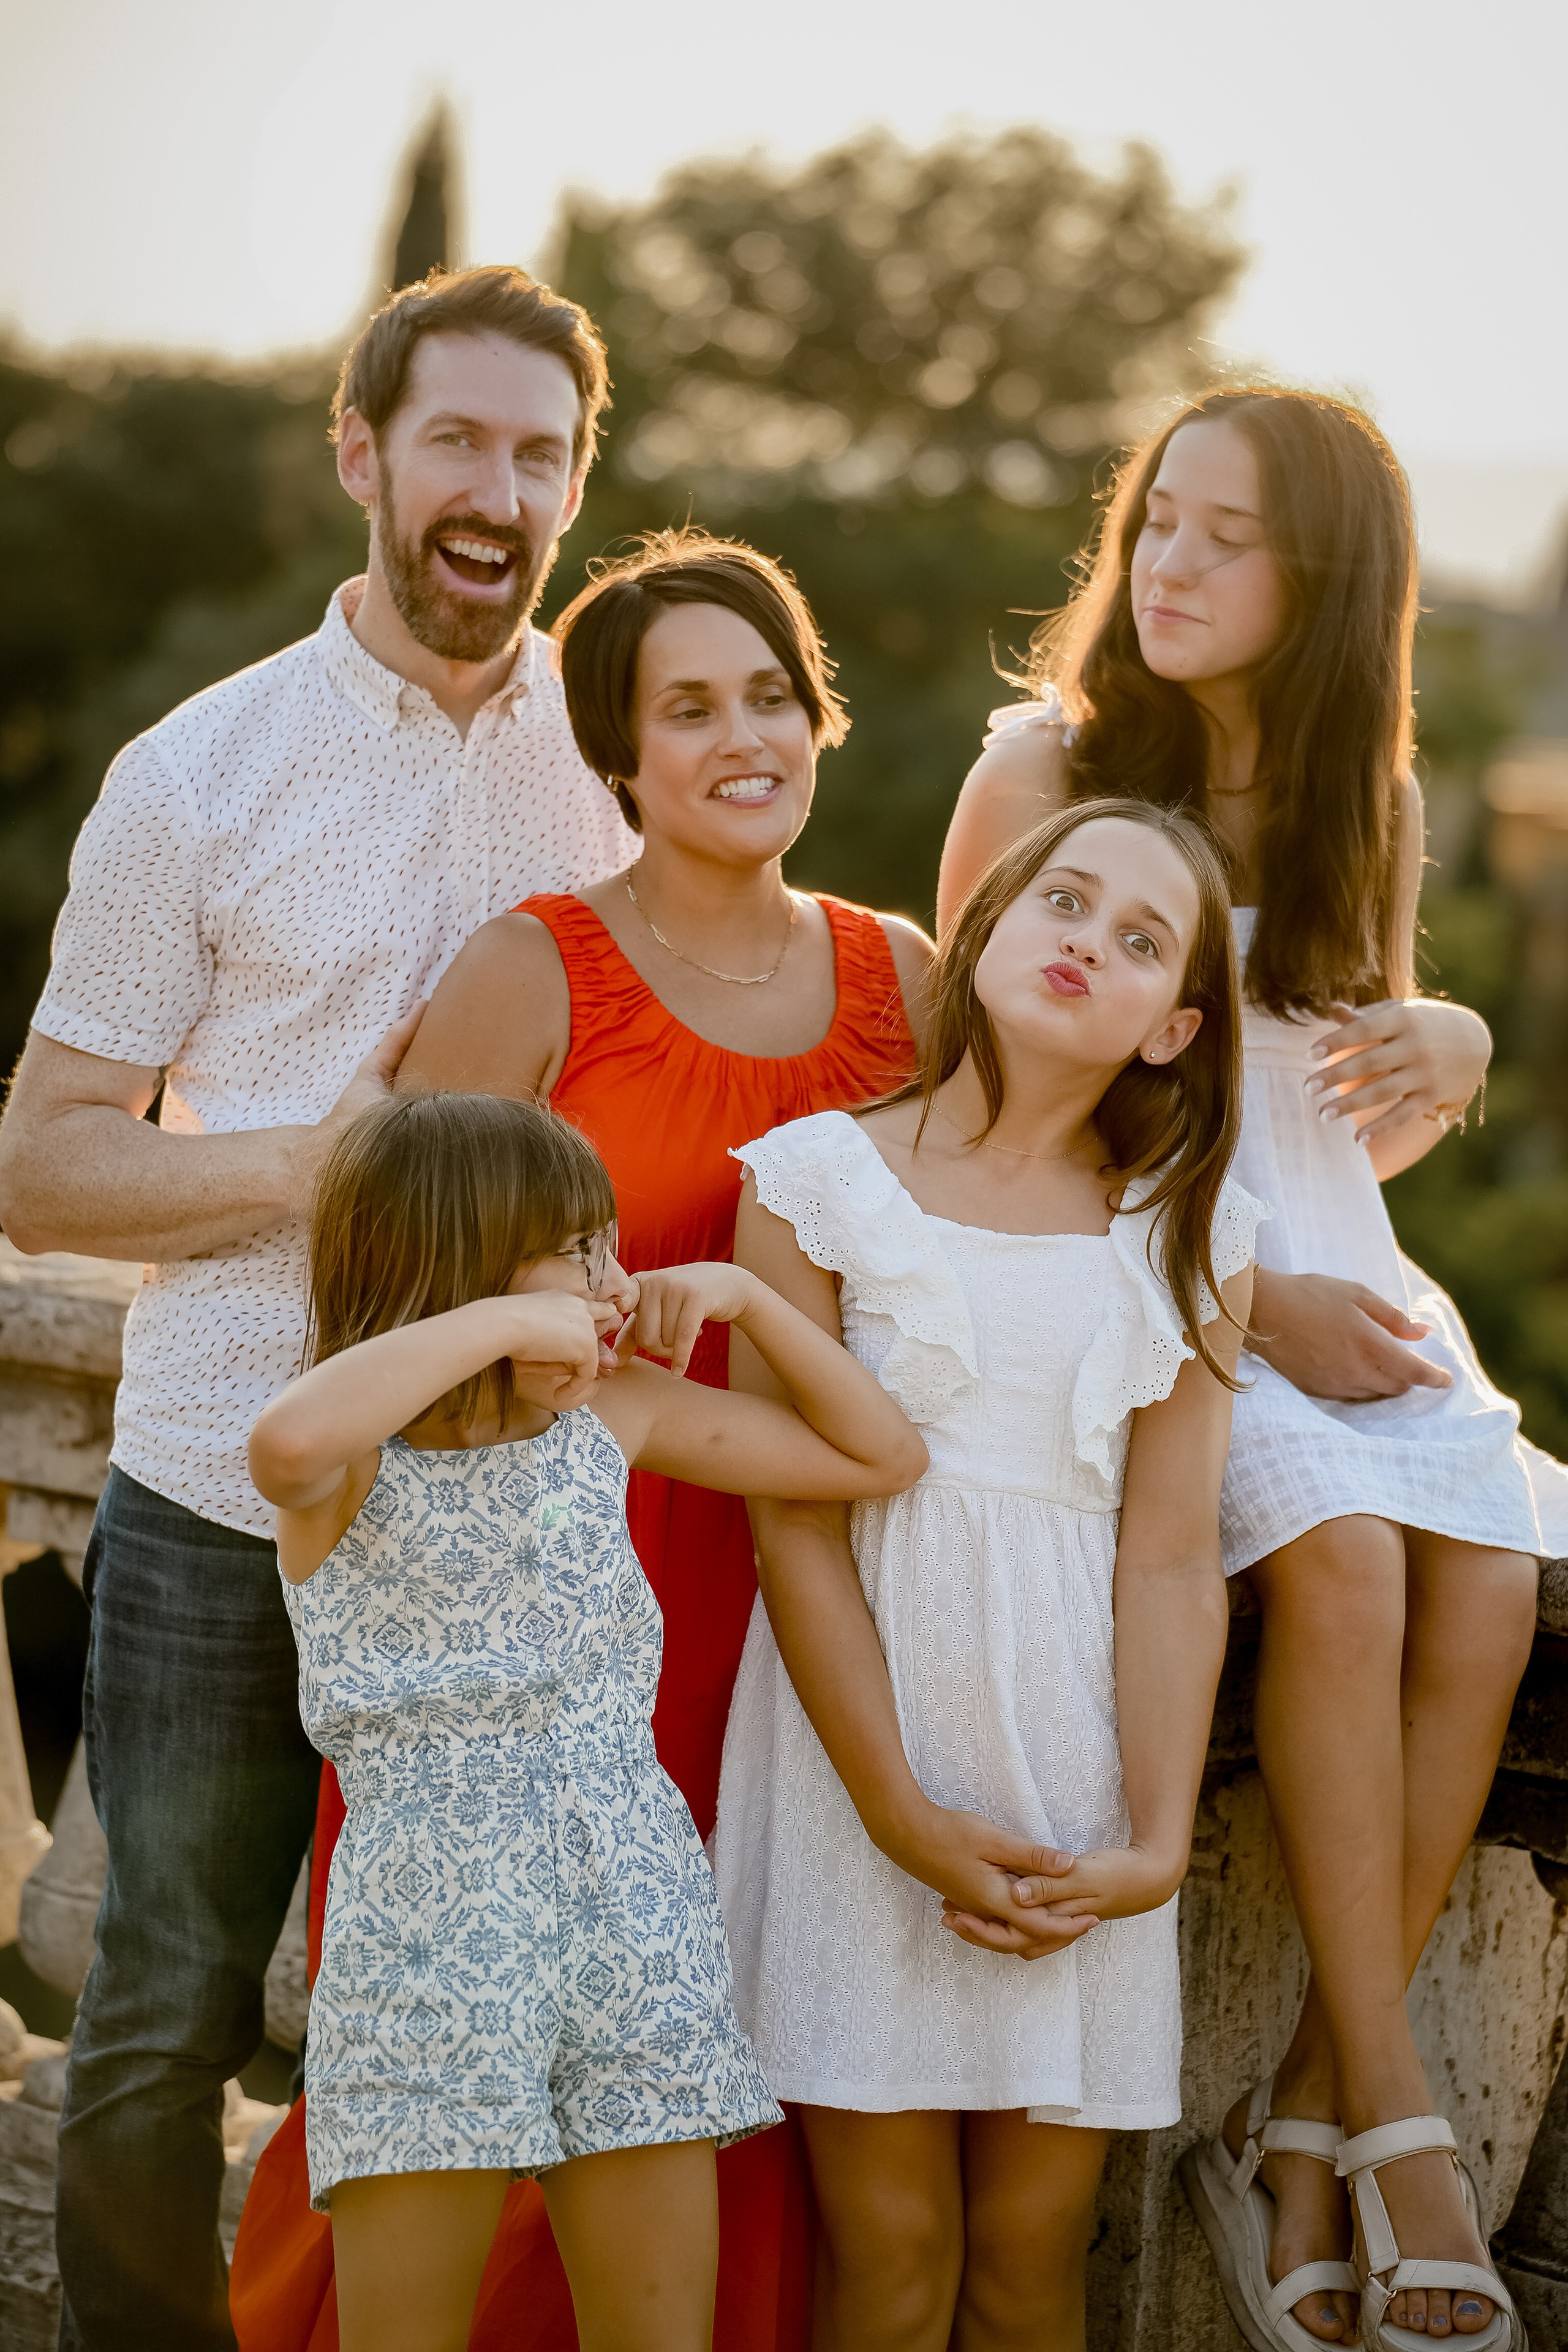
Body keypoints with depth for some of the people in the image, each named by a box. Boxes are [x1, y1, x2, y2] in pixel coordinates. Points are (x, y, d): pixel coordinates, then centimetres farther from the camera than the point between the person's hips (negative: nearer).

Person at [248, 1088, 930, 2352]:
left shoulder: (615, 1417, 9)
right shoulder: (355, 1465, -6)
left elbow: (881, 1456, 17)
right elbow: (288, 1442, -34)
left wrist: (741, 1292, 6)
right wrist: (500, 1323, -25)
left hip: (634, 1910, 4)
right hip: (432, 1928, -4)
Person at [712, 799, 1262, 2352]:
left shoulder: (1188, 1236, 6)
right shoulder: (820, 1176, -2)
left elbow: (1173, 1558, 0)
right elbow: (793, 1519, -6)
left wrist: (1156, 1843, -10)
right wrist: (905, 1815, -13)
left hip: (1075, 1774, 2)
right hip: (862, 1743, -2)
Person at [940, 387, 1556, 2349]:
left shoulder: (1369, 801, 10)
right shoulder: (1043, 767, -4)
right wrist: (1249, 1305, -12)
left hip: (1339, 1276, 5)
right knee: (1343, 1563, -29)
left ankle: (1299, 2127, -12)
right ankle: (1389, 2113, -17)